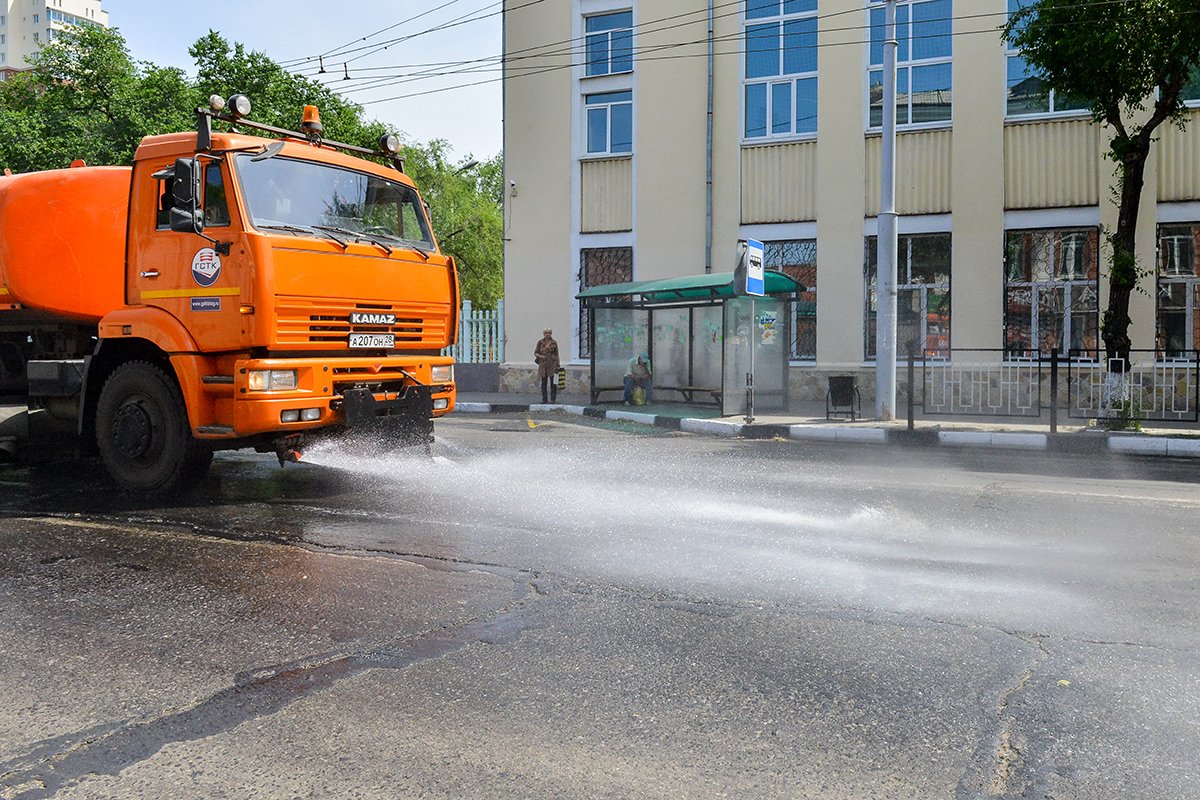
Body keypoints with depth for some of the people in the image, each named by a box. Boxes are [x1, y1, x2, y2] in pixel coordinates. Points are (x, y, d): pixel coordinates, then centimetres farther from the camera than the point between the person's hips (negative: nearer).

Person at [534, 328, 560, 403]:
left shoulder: (554, 343, 0)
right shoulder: (540, 342, 3)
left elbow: (556, 355, 4)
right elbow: (535, 352, 7)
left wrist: (557, 366, 0)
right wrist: (540, 356, -15)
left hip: (552, 364, -2)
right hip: (543, 364, 2)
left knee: (553, 383, -2)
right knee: (543, 382, 5)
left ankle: (553, 399, 4)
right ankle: (544, 399, 11)